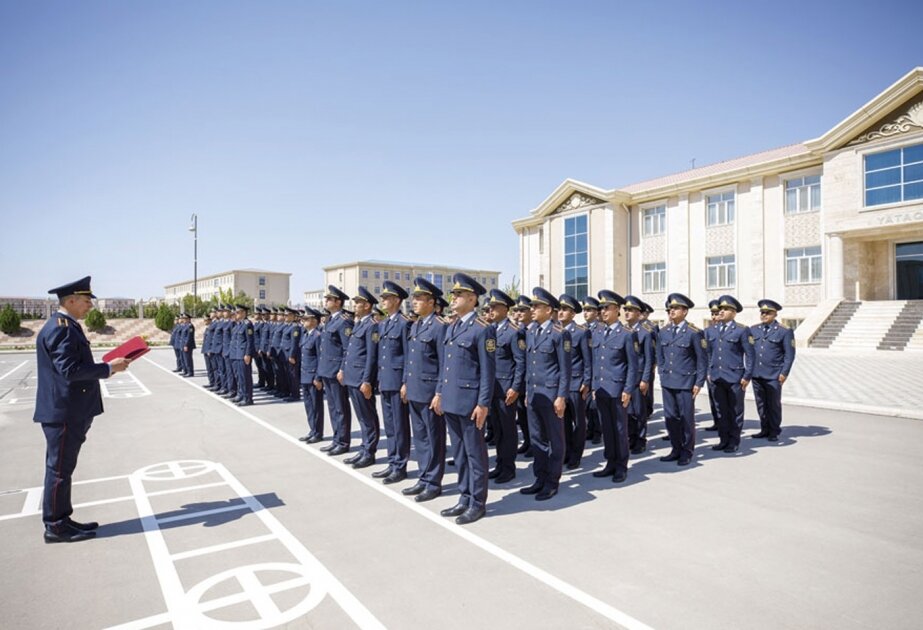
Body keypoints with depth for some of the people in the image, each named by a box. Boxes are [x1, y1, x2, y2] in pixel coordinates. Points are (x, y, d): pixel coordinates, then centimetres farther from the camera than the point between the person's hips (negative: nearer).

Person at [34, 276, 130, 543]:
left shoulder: (68, 326, 15)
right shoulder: (60, 329, -18)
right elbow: (69, 370, -25)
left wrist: (106, 367, 10)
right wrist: (109, 368, -20)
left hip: (71, 412, 10)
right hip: (63, 413, -10)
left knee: (62, 468, 16)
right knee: (59, 469, 1)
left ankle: (62, 520, 27)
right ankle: (55, 527, 12)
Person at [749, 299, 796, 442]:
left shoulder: (784, 331, -2)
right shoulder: (753, 330, 9)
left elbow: (789, 354, -3)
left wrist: (784, 373, -9)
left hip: (774, 376, -4)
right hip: (756, 374, 4)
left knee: (774, 404, 5)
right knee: (761, 404, 10)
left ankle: (774, 432, 17)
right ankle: (765, 429, 21)